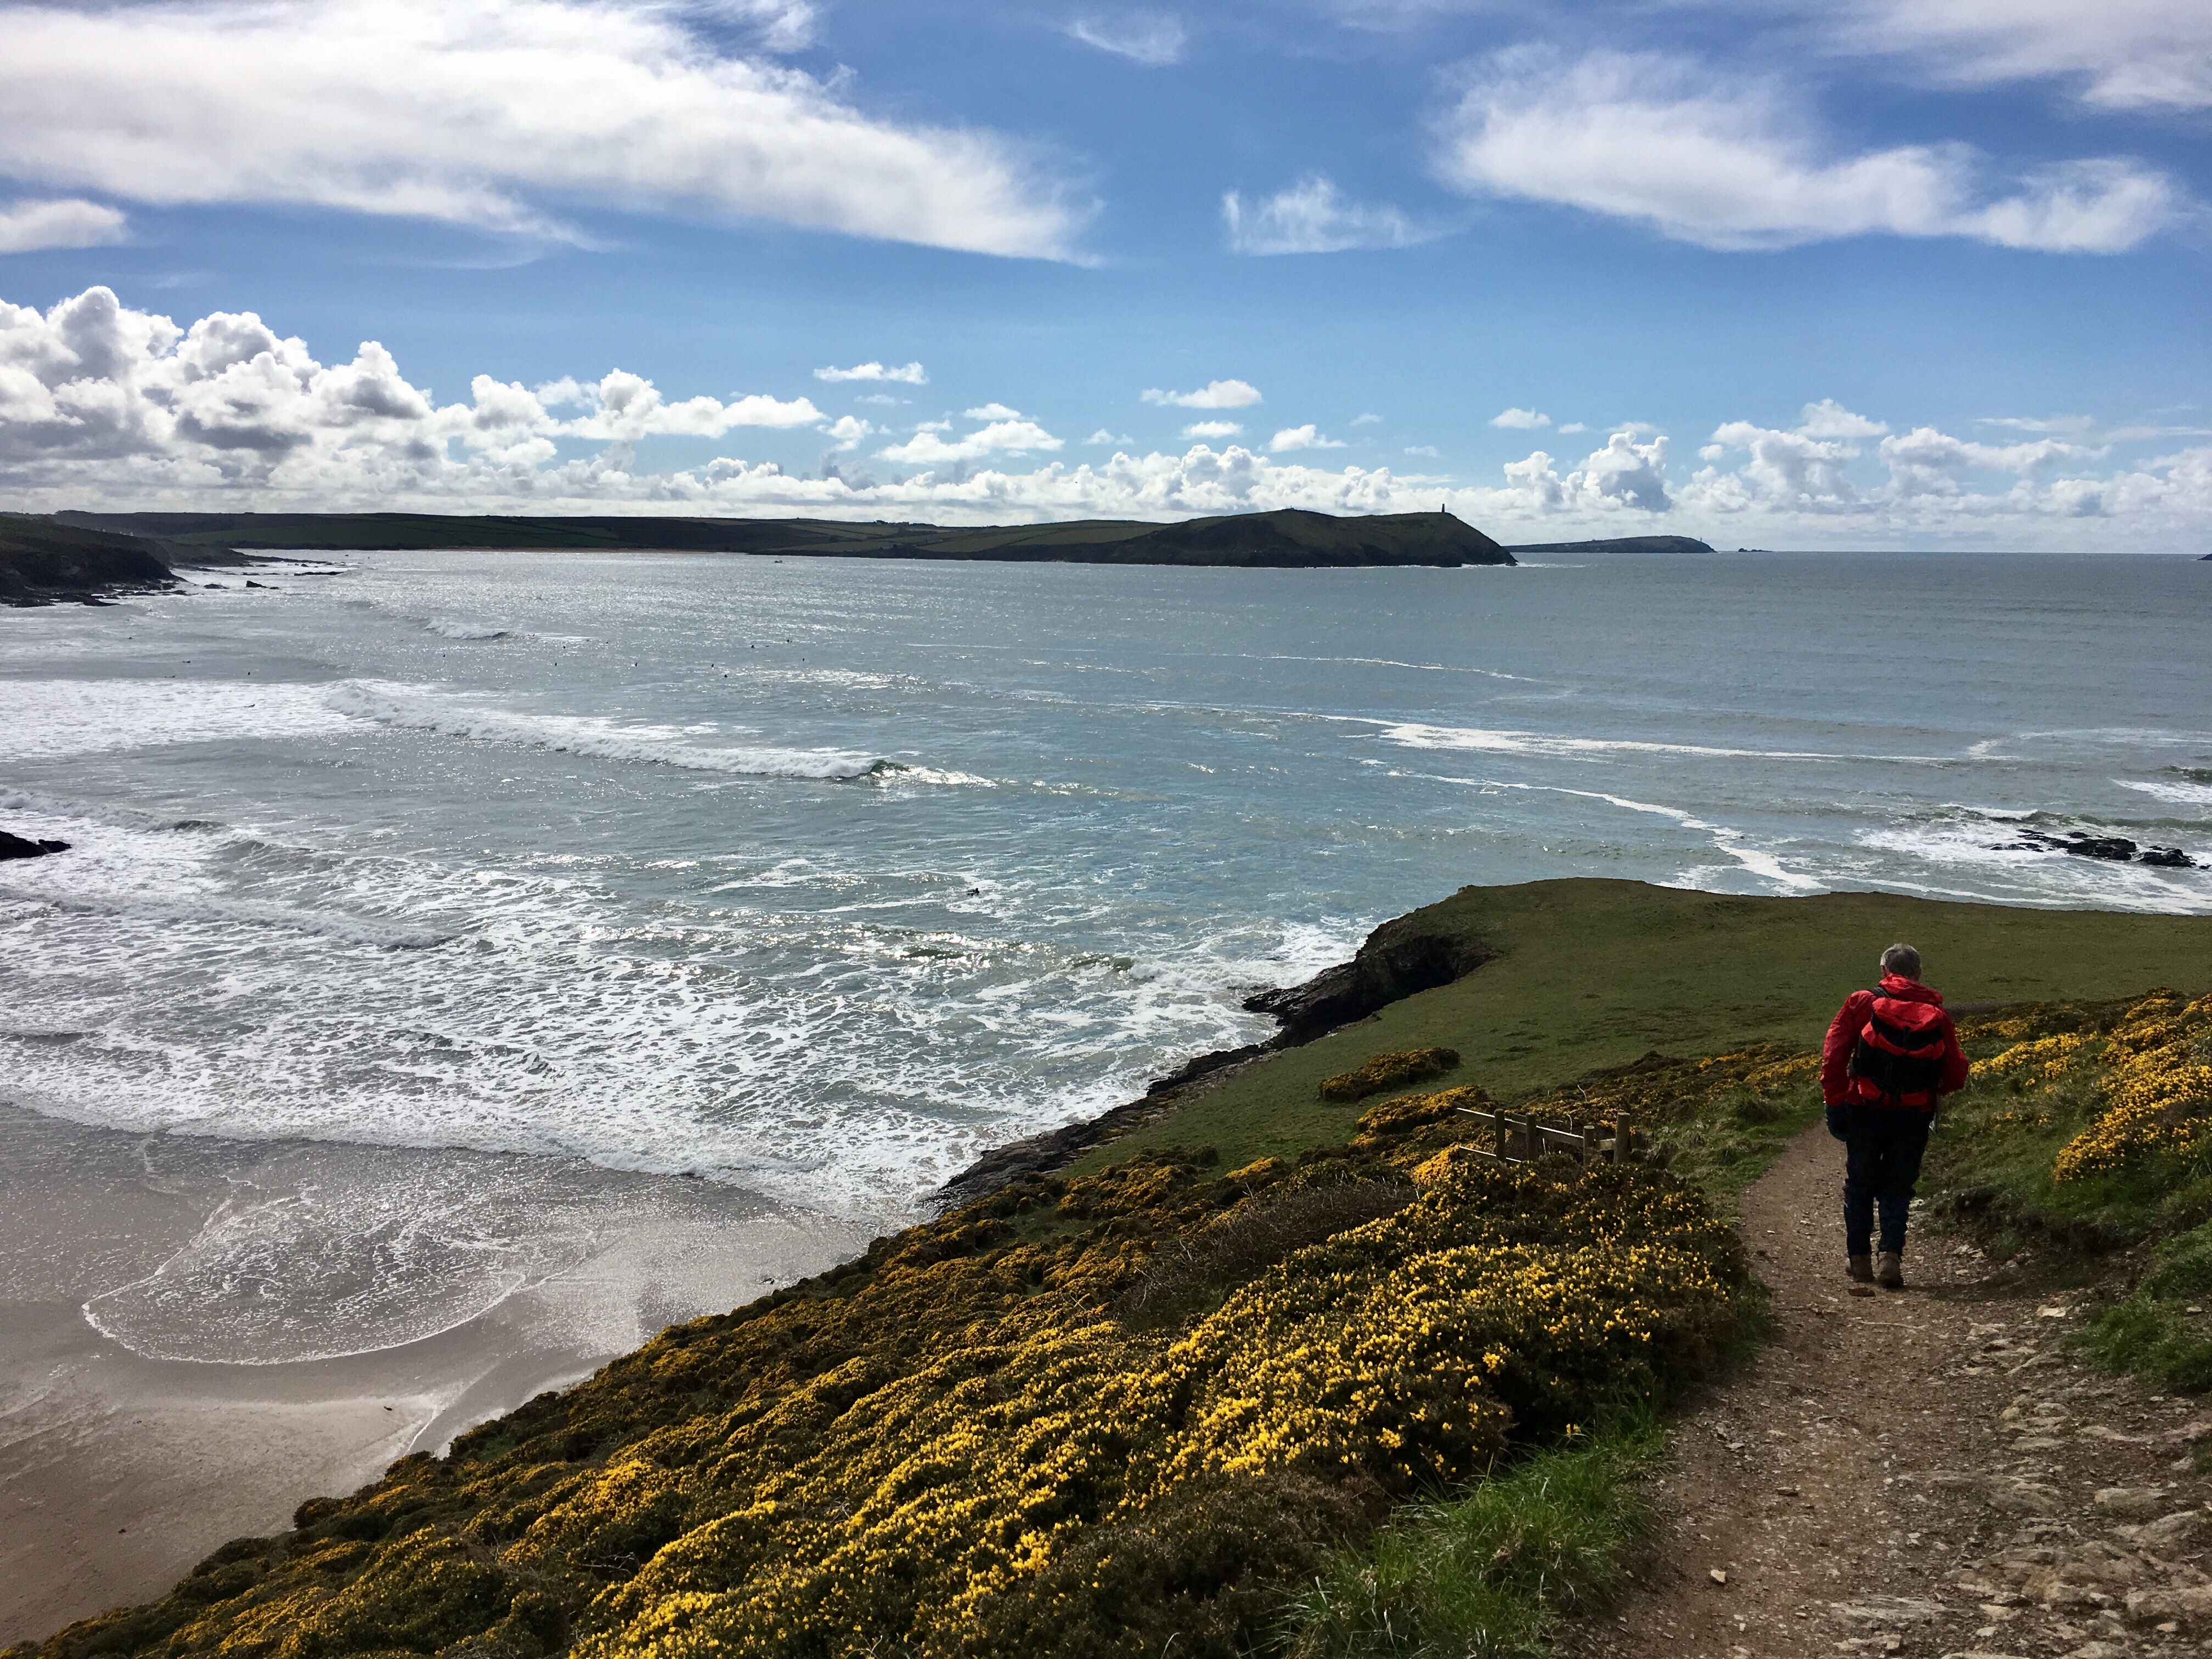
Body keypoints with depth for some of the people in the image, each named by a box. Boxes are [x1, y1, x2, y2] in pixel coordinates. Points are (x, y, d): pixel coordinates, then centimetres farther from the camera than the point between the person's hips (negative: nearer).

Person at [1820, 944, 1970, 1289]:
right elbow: (1956, 1075, 4)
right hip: (1913, 1117, 1)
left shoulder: (1861, 1003, -2)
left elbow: (1833, 1057, -8)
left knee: (1860, 1186, 14)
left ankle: (1860, 1261, 19)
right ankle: (1891, 1258, -5)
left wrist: (1835, 1104, -1)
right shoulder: (1937, 1014, 3)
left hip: (1865, 1111, -1)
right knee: (1898, 1190, 11)